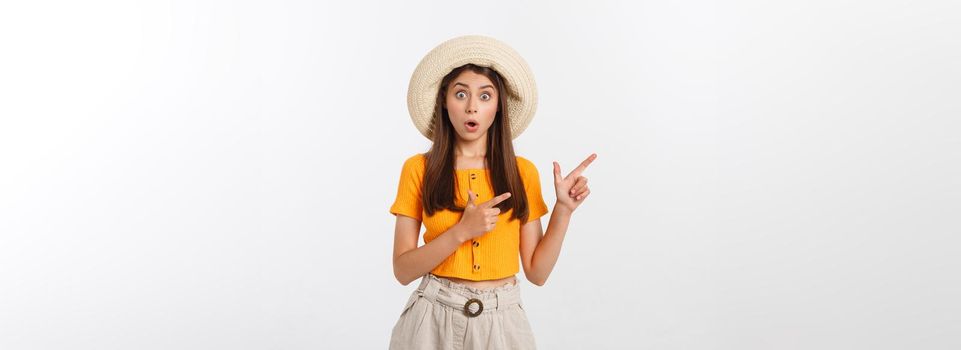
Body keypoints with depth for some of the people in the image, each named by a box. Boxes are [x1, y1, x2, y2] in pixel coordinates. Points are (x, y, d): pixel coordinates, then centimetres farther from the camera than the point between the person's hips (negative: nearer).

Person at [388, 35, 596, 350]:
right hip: (434, 320, -1)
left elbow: (537, 272, -1)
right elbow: (403, 270, -7)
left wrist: (563, 209, -11)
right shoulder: (418, 169, -3)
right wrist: (462, 231, -18)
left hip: (503, 322, 1)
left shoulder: (523, 172, 1)